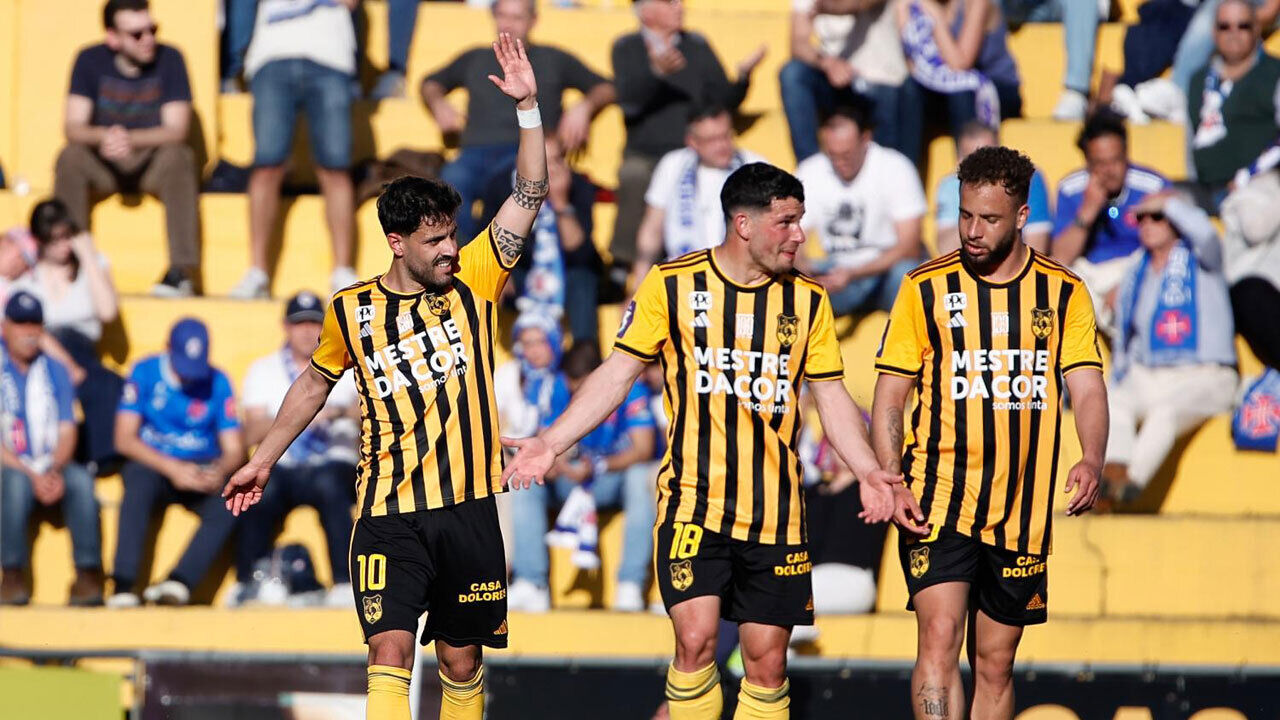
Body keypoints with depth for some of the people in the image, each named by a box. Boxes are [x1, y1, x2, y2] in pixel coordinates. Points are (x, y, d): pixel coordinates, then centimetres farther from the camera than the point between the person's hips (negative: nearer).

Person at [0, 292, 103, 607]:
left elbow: (66, 432, 6)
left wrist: (54, 471, -14)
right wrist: (32, 476, -20)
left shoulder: (54, 371, 12)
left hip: (51, 466, 3)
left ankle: (87, 574, -27)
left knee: (82, 480, -29)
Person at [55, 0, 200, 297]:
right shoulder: (90, 61, -7)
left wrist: (131, 139, -37)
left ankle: (182, 270, -34)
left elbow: (176, 130, -18)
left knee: (178, 157, -33)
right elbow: (73, 127, -13)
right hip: (103, 166, 1)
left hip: (154, 163, -1)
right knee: (70, 158, -29)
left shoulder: (169, 59, -11)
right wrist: (103, 137, -37)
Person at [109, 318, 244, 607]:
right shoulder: (146, 373, -4)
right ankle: (123, 586, -40)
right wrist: (172, 469, -25)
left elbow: (234, 449, 1)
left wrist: (219, 471, -24)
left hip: (202, 469, 2)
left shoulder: (217, 383, 1)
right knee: (140, 483, -37)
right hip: (152, 464, -2)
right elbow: (124, 439, -11)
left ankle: (179, 582, -37)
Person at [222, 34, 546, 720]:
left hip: (469, 508, 2)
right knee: (390, 650, -14)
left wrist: (528, 107, -12)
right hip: (388, 513, -2)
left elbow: (527, 198, -3)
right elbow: (316, 382, 19)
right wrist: (264, 459, 22)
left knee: (462, 660, 10)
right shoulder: (351, 309, 2)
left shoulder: (472, 284, 2)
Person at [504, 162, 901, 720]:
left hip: (774, 511, 2)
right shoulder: (673, 286, -1)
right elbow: (617, 374, 4)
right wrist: (551, 443, -5)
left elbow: (831, 396, 11)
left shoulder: (807, 301, 7)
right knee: (695, 641, -15)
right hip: (692, 502, -2)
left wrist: (867, 471, -4)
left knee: (767, 661, 1)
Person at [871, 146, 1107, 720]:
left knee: (995, 663, 9)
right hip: (938, 501, -2)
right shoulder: (926, 288, 2)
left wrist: (1091, 461, -21)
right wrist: (890, 481, -9)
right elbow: (890, 395, 4)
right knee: (939, 636, -19)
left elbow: (1086, 387, -1)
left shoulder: (1064, 294, 5)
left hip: (1022, 513, 2)